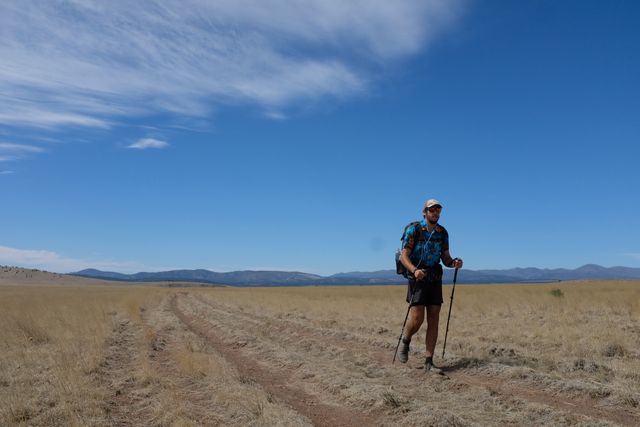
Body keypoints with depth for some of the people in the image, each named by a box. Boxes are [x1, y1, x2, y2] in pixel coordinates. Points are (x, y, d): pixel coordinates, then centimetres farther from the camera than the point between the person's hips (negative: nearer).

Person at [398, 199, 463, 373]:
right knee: (417, 318, -13)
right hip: (418, 278, -5)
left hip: (435, 279, 5)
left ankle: (429, 362, 7)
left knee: (433, 320, 1)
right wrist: (414, 270, -29)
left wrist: (454, 262, -12)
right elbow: (404, 256, -11)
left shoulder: (443, 233, 8)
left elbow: (445, 258, 11)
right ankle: (405, 342, 20)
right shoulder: (414, 230, -7)